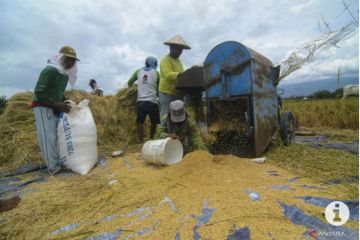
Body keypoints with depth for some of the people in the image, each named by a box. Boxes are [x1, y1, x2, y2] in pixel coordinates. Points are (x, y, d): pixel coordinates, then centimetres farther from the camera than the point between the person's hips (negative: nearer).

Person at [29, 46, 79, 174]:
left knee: (59, 136, 10)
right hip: (43, 107, -9)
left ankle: (59, 162, 20)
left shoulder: (65, 75, 9)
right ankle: (53, 166, 0)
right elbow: (39, 92, -22)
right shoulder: (49, 71, -17)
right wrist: (56, 104, -25)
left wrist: (64, 103, 6)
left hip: (54, 109, 9)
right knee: (49, 137, -7)